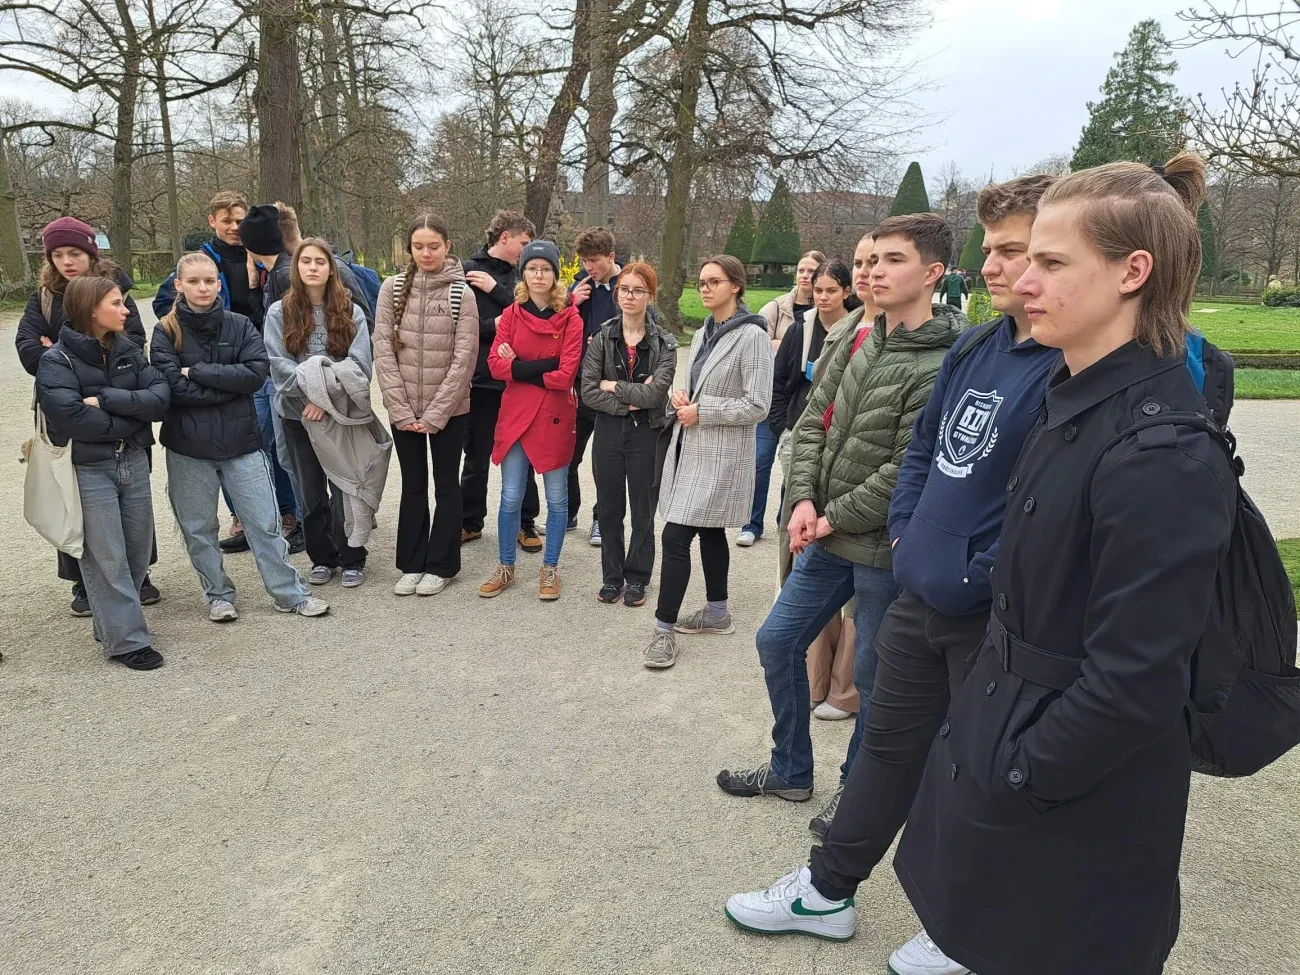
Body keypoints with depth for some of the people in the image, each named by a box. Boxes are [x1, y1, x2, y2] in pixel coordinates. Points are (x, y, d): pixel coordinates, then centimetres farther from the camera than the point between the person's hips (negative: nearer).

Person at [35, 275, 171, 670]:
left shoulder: (128, 350, 6)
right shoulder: (56, 361, -10)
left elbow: (160, 396, -6)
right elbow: (71, 418, -23)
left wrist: (106, 399, -17)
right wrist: (130, 419, -14)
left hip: (134, 462, 6)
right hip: (88, 470, -5)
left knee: (138, 550, 12)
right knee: (108, 558, 0)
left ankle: (112, 621, 31)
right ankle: (126, 639, 8)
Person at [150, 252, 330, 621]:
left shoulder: (240, 326, 2)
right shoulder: (166, 333, -2)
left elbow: (257, 372, -13)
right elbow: (174, 387, -14)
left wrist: (199, 372, -14)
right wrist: (229, 383, -13)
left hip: (241, 441, 0)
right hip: (188, 447, 0)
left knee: (265, 522, 4)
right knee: (198, 529, 10)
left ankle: (290, 593, 15)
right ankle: (218, 596, 27)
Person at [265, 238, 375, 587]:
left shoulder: (350, 312, 0)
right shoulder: (279, 313, 1)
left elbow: (359, 363, -8)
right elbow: (279, 363, -7)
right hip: (298, 414, 1)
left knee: (344, 489, 2)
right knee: (312, 491, 10)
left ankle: (352, 559, 16)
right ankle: (322, 557, 24)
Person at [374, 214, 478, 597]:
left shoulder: (462, 293, -6)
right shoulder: (393, 288, 0)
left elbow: (464, 357, -10)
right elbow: (383, 350, -2)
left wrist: (435, 414, -14)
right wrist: (401, 409, -10)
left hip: (449, 409, -2)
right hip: (404, 409, 2)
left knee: (446, 485, 8)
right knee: (412, 486, 12)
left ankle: (440, 565, 19)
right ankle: (411, 564, 23)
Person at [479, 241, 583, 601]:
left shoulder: (570, 318, -5)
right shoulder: (511, 314, 3)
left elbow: (565, 376, -13)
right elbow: (495, 365, -6)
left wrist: (519, 368, -7)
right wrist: (544, 365, -15)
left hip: (555, 418, -2)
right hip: (515, 415, 2)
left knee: (556, 499, 8)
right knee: (510, 498, 8)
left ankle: (550, 570, 24)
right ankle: (505, 568, 24)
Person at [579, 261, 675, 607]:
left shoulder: (664, 344, -4)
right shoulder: (602, 338, 2)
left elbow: (656, 393, -17)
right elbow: (588, 391, -7)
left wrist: (613, 386, -10)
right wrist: (631, 401, -15)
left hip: (646, 433, -2)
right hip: (608, 432, 2)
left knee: (642, 510, 8)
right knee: (609, 508, 10)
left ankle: (636, 578, 22)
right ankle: (612, 576, 24)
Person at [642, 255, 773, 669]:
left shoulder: (751, 336, -13)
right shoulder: (703, 333, 12)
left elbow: (757, 405, -17)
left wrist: (700, 412, -16)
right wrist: (679, 398, -1)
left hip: (720, 454, -8)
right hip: (692, 446, 8)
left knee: (675, 536, -11)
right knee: (708, 531, 16)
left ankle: (664, 627, -3)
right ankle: (717, 612, 30)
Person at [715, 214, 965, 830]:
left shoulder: (941, 367, -19)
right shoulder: (859, 341, 5)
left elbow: (907, 471, -21)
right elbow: (813, 421, 7)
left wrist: (834, 519, -13)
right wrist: (804, 498, -6)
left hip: (885, 549, -8)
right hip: (826, 534, 8)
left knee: (874, 676, 9)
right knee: (777, 641, 15)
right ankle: (790, 769, 34)